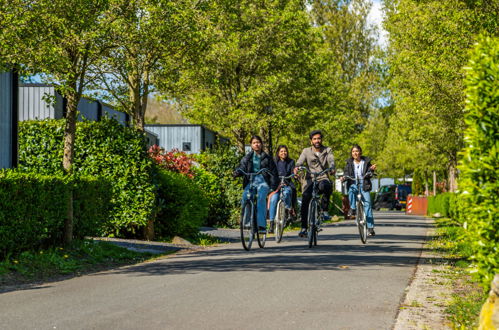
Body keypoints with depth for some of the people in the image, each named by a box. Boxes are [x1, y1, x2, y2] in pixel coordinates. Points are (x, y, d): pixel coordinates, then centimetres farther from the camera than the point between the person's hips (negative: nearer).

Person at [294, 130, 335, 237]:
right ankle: (304, 227, -7)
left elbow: (331, 161, -6)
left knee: (325, 186, -37)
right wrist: (296, 168, -30)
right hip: (310, 179, 1)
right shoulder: (306, 151, 10)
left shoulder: (327, 150, 12)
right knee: (305, 199, -18)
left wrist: (331, 168, -31)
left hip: (323, 178, -1)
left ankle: (325, 210, -20)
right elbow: (300, 161, -5)